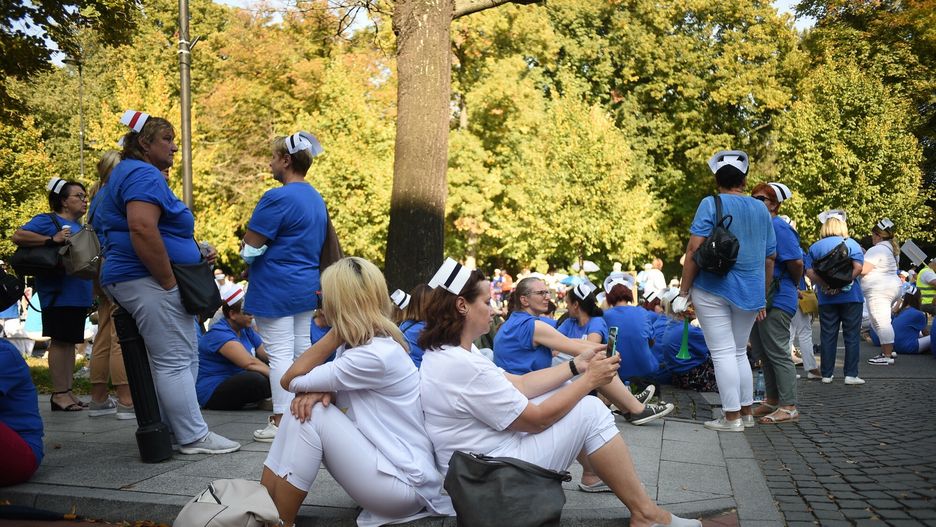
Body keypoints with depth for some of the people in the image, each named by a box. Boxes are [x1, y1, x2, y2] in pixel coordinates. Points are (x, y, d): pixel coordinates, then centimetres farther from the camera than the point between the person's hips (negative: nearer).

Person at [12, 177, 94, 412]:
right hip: (59, 293, -8)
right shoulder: (48, 220, -5)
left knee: (71, 341, 9)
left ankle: (68, 392, 13)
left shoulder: (79, 227, 20)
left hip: (79, 294, 8)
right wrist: (52, 240, -25)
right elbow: (18, 236, -18)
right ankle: (59, 395, -2)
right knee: (59, 341, -5)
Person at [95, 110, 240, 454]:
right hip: (148, 281, -11)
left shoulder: (128, 174, 23)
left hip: (139, 280, 11)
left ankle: (169, 427, 19)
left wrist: (197, 253, 19)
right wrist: (169, 281, -21)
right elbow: (142, 229, -28)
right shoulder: (144, 175, -12)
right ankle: (194, 437, -1)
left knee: (185, 355, 14)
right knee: (175, 360, -7)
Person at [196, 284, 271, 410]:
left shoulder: (246, 330, 10)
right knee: (254, 379, -34)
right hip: (212, 393, -9)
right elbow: (249, 362, -30)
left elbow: (267, 356, 5)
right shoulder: (219, 334, -19)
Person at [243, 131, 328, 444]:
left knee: (279, 353, -5)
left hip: (275, 289, -9)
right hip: (307, 287, 9)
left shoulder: (278, 198, -17)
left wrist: (247, 250, 5)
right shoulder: (317, 200, 12)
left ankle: (281, 421, -3)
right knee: (302, 350, 14)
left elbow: (250, 249, -16)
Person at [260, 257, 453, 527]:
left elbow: (291, 380, -17)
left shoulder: (376, 355, -23)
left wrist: (334, 334, -13)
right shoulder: (356, 344, 9)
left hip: (404, 482, -9)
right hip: (381, 461, 9)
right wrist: (320, 391, -18)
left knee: (310, 416, -17)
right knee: (303, 408, -3)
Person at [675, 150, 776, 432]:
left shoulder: (711, 204, -5)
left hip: (713, 288, -5)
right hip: (750, 291, 5)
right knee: (739, 352, 17)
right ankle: (746, 412, 21)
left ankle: (732, 417, 0)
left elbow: (694, 250, -13)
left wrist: (684, 292, -9)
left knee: (722, 353, -2)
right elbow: (769, 257, 15)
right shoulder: (761, 209, 11)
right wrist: (763, 297, 24)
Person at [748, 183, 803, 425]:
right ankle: (772, 401, 25)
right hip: (759, 300, 10)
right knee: (762, 353, 15)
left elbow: (797, 262, -19)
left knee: (777, 353, -7)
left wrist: (793, 286, -3)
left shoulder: (778, 227, -14)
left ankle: (789, 407, -3)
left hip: (776, 302, -10)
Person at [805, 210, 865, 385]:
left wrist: (825, 285, -12)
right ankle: (851, 374, 2)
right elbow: (858, 267, -15)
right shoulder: (851, 244, -2)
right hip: (851, 297, -2)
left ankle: (826, 374, 10)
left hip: (826, 299, 2)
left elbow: (809, 271, -7)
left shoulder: (815, 247, 4)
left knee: (827, 336, 7)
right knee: (851, 336, 3)